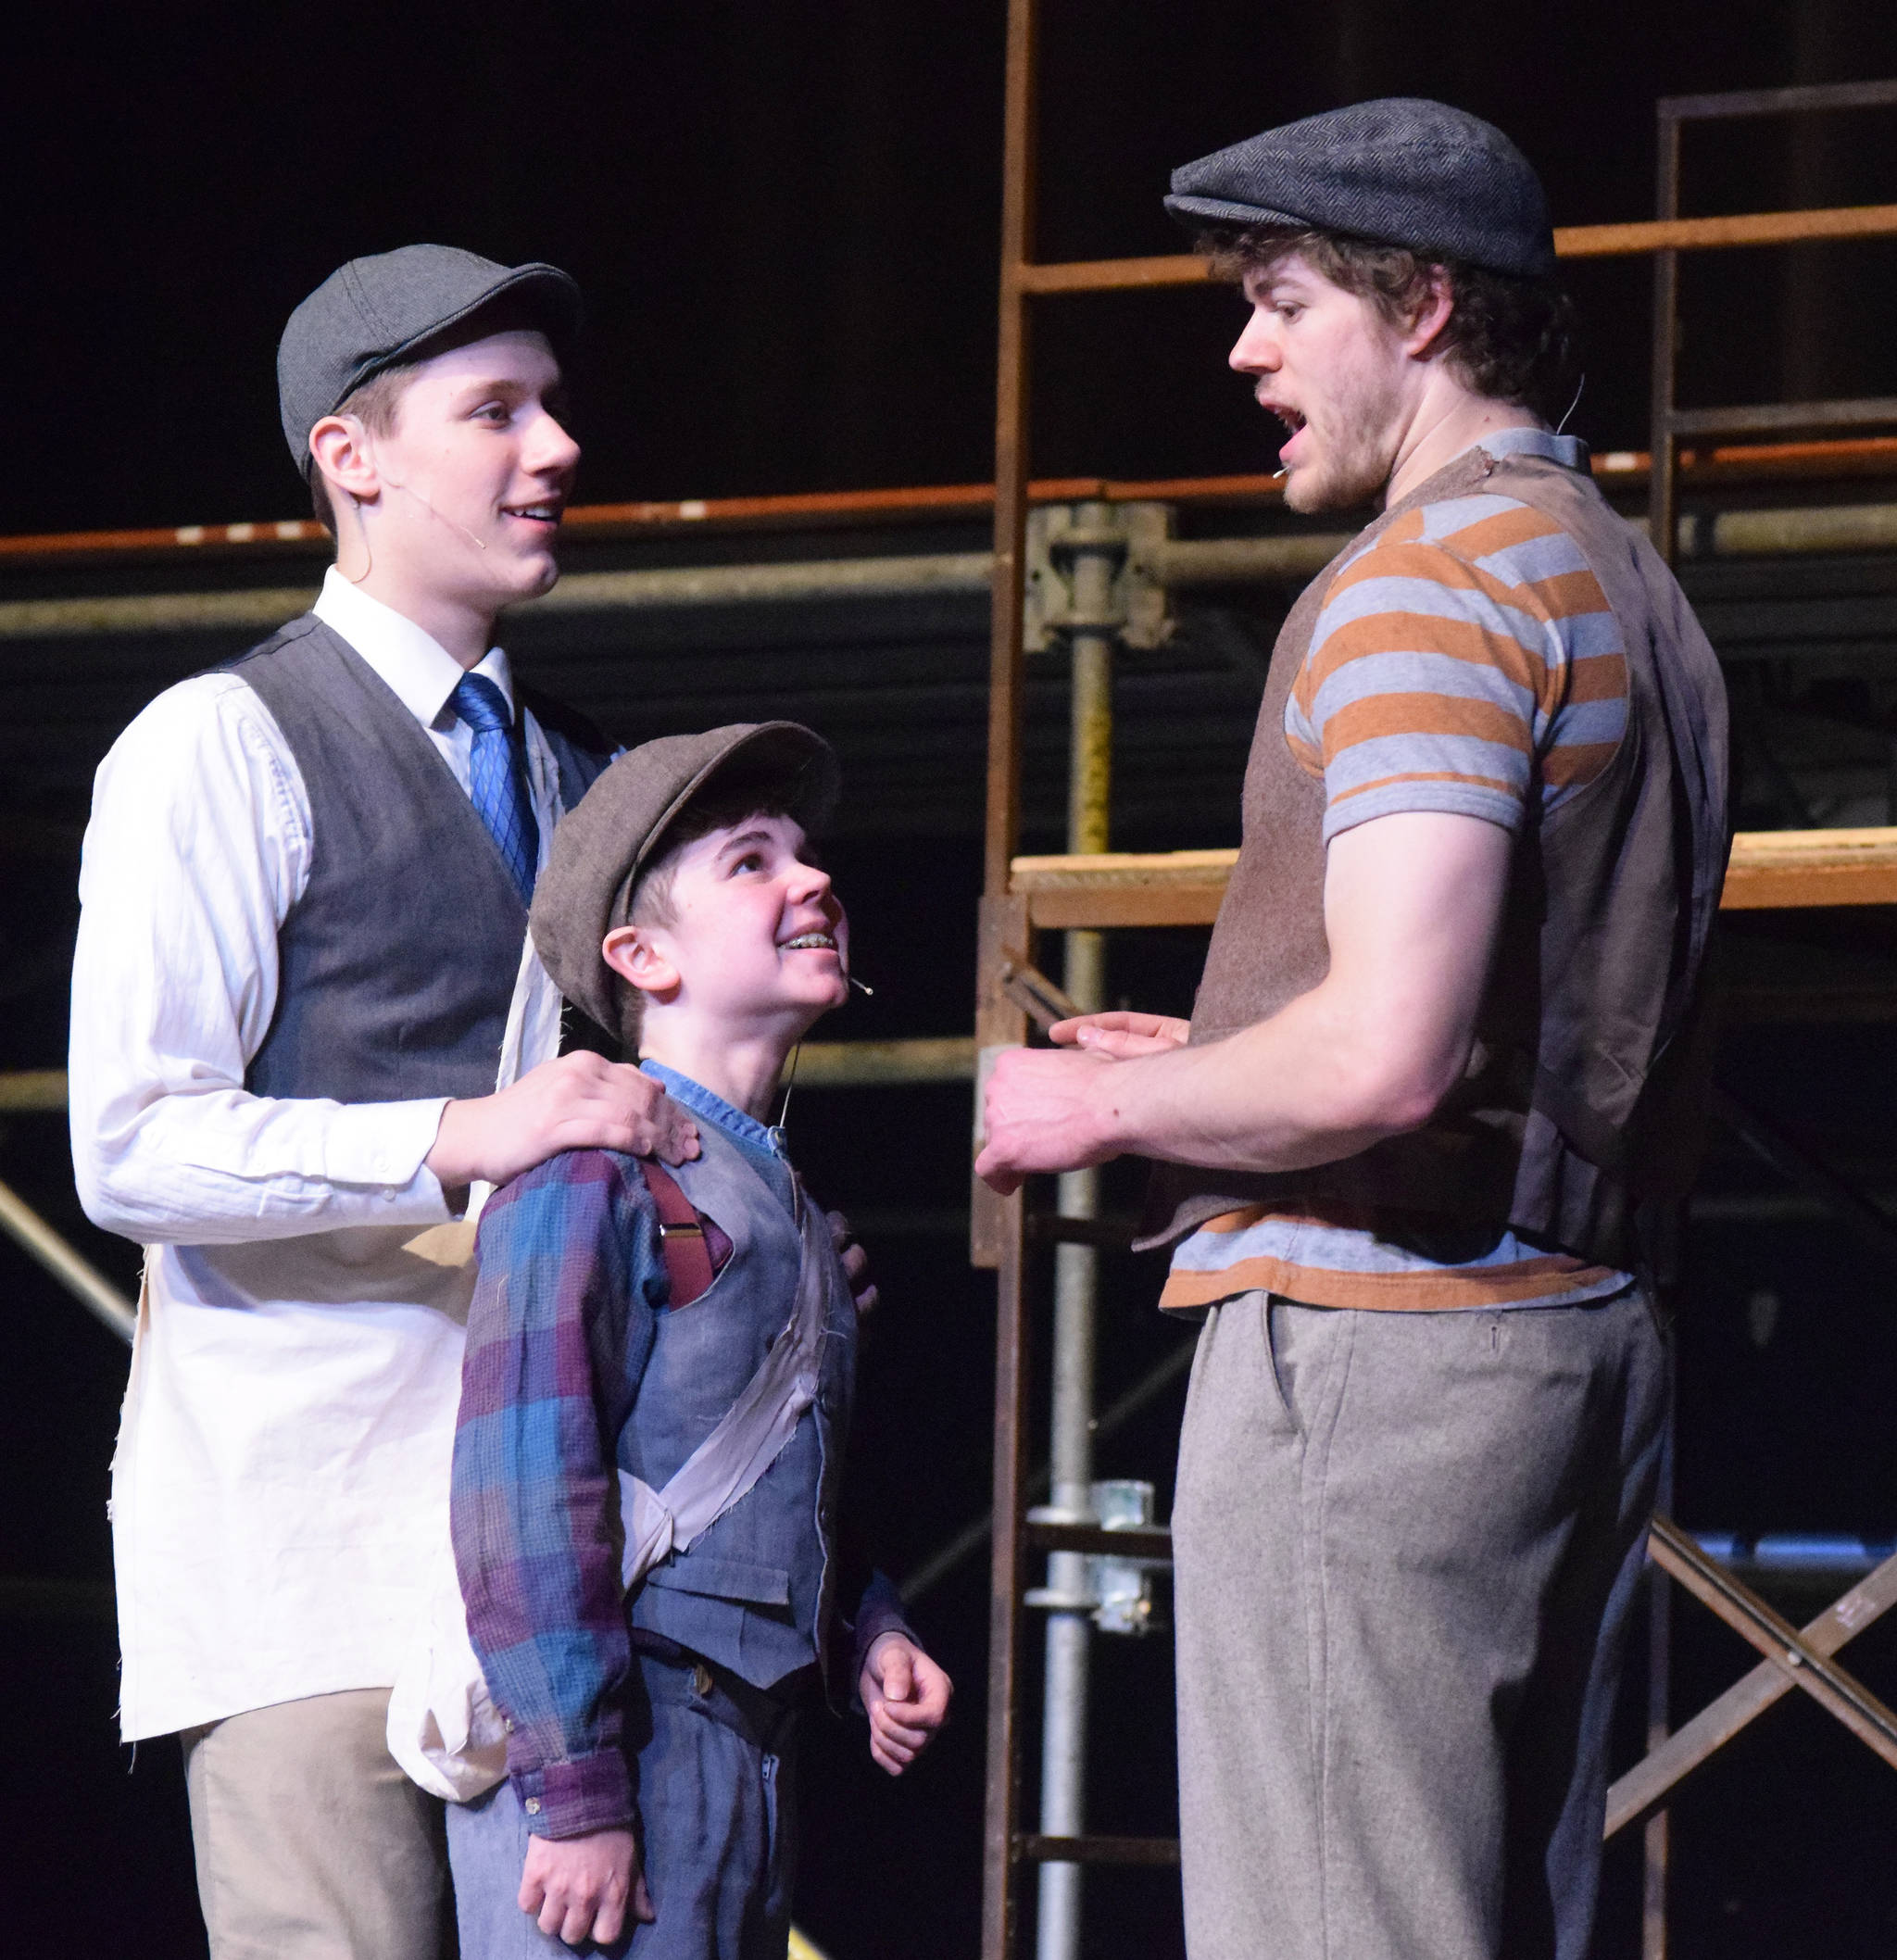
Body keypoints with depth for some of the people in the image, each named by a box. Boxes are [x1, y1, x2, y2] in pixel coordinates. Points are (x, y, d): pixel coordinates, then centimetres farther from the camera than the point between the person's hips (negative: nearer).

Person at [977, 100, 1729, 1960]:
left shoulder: (1426, 582, -13)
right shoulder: (1631, 587, 19)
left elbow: (1384, 1054, -24)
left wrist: (1106, 1108, -7)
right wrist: (1204, 1069, 21)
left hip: (1376, 1346, -10)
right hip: (1586, 1325, 10)